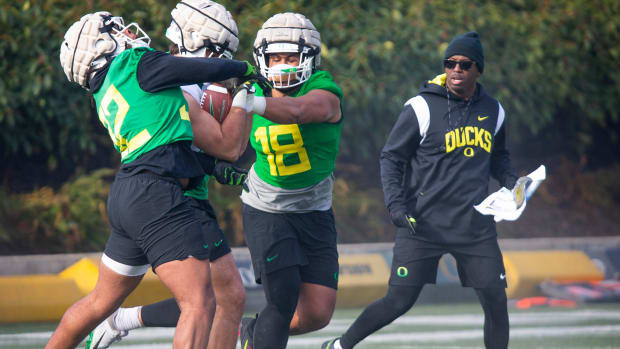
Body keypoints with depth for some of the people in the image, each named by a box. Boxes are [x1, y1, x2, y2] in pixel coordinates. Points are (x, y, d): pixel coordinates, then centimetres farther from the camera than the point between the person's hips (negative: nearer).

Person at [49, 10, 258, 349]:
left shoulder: (106, 94, 20)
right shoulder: (135, 65, -4)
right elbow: (209, 70, -1)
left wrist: (216, 167, 30)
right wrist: (244, 68, 19)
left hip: (125, 195, 10)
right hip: (154, 194, -10)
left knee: (101, 301, 24)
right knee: (198, 301, -14)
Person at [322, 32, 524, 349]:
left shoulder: (493, 111, 8)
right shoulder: (422, 108, -8)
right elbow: (391, 158, -2)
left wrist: (513, 185, 6)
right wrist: (395, 204, -13)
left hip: (475, 227, 4)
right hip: (424, 224, -4)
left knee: (496, 303, 0)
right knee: (398, 302, -5)